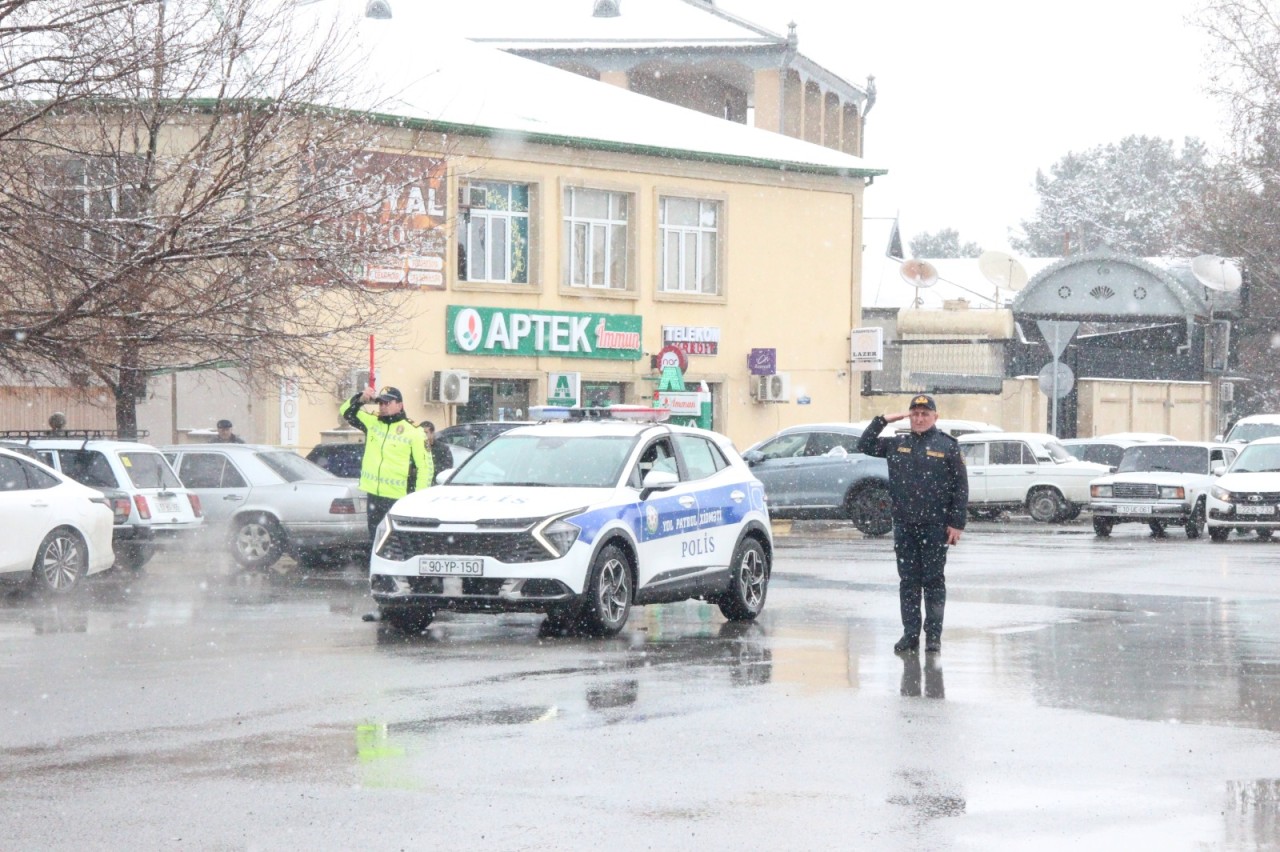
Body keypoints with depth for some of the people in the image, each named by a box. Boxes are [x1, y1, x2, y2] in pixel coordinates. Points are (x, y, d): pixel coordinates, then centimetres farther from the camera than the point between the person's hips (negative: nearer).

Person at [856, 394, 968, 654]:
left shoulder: (948, 446, 0)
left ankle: (933, 635, 6)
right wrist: (882, 420, 4)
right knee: (908, 582, 6)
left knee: (933, 581, 1)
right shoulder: (897, 444, 11)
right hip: (904, 525, 4)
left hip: (935, 526, -4)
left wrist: (957, 523, -7)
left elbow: (961, 487, -1)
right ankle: (910, 634, 12)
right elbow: (865, 446, 14)